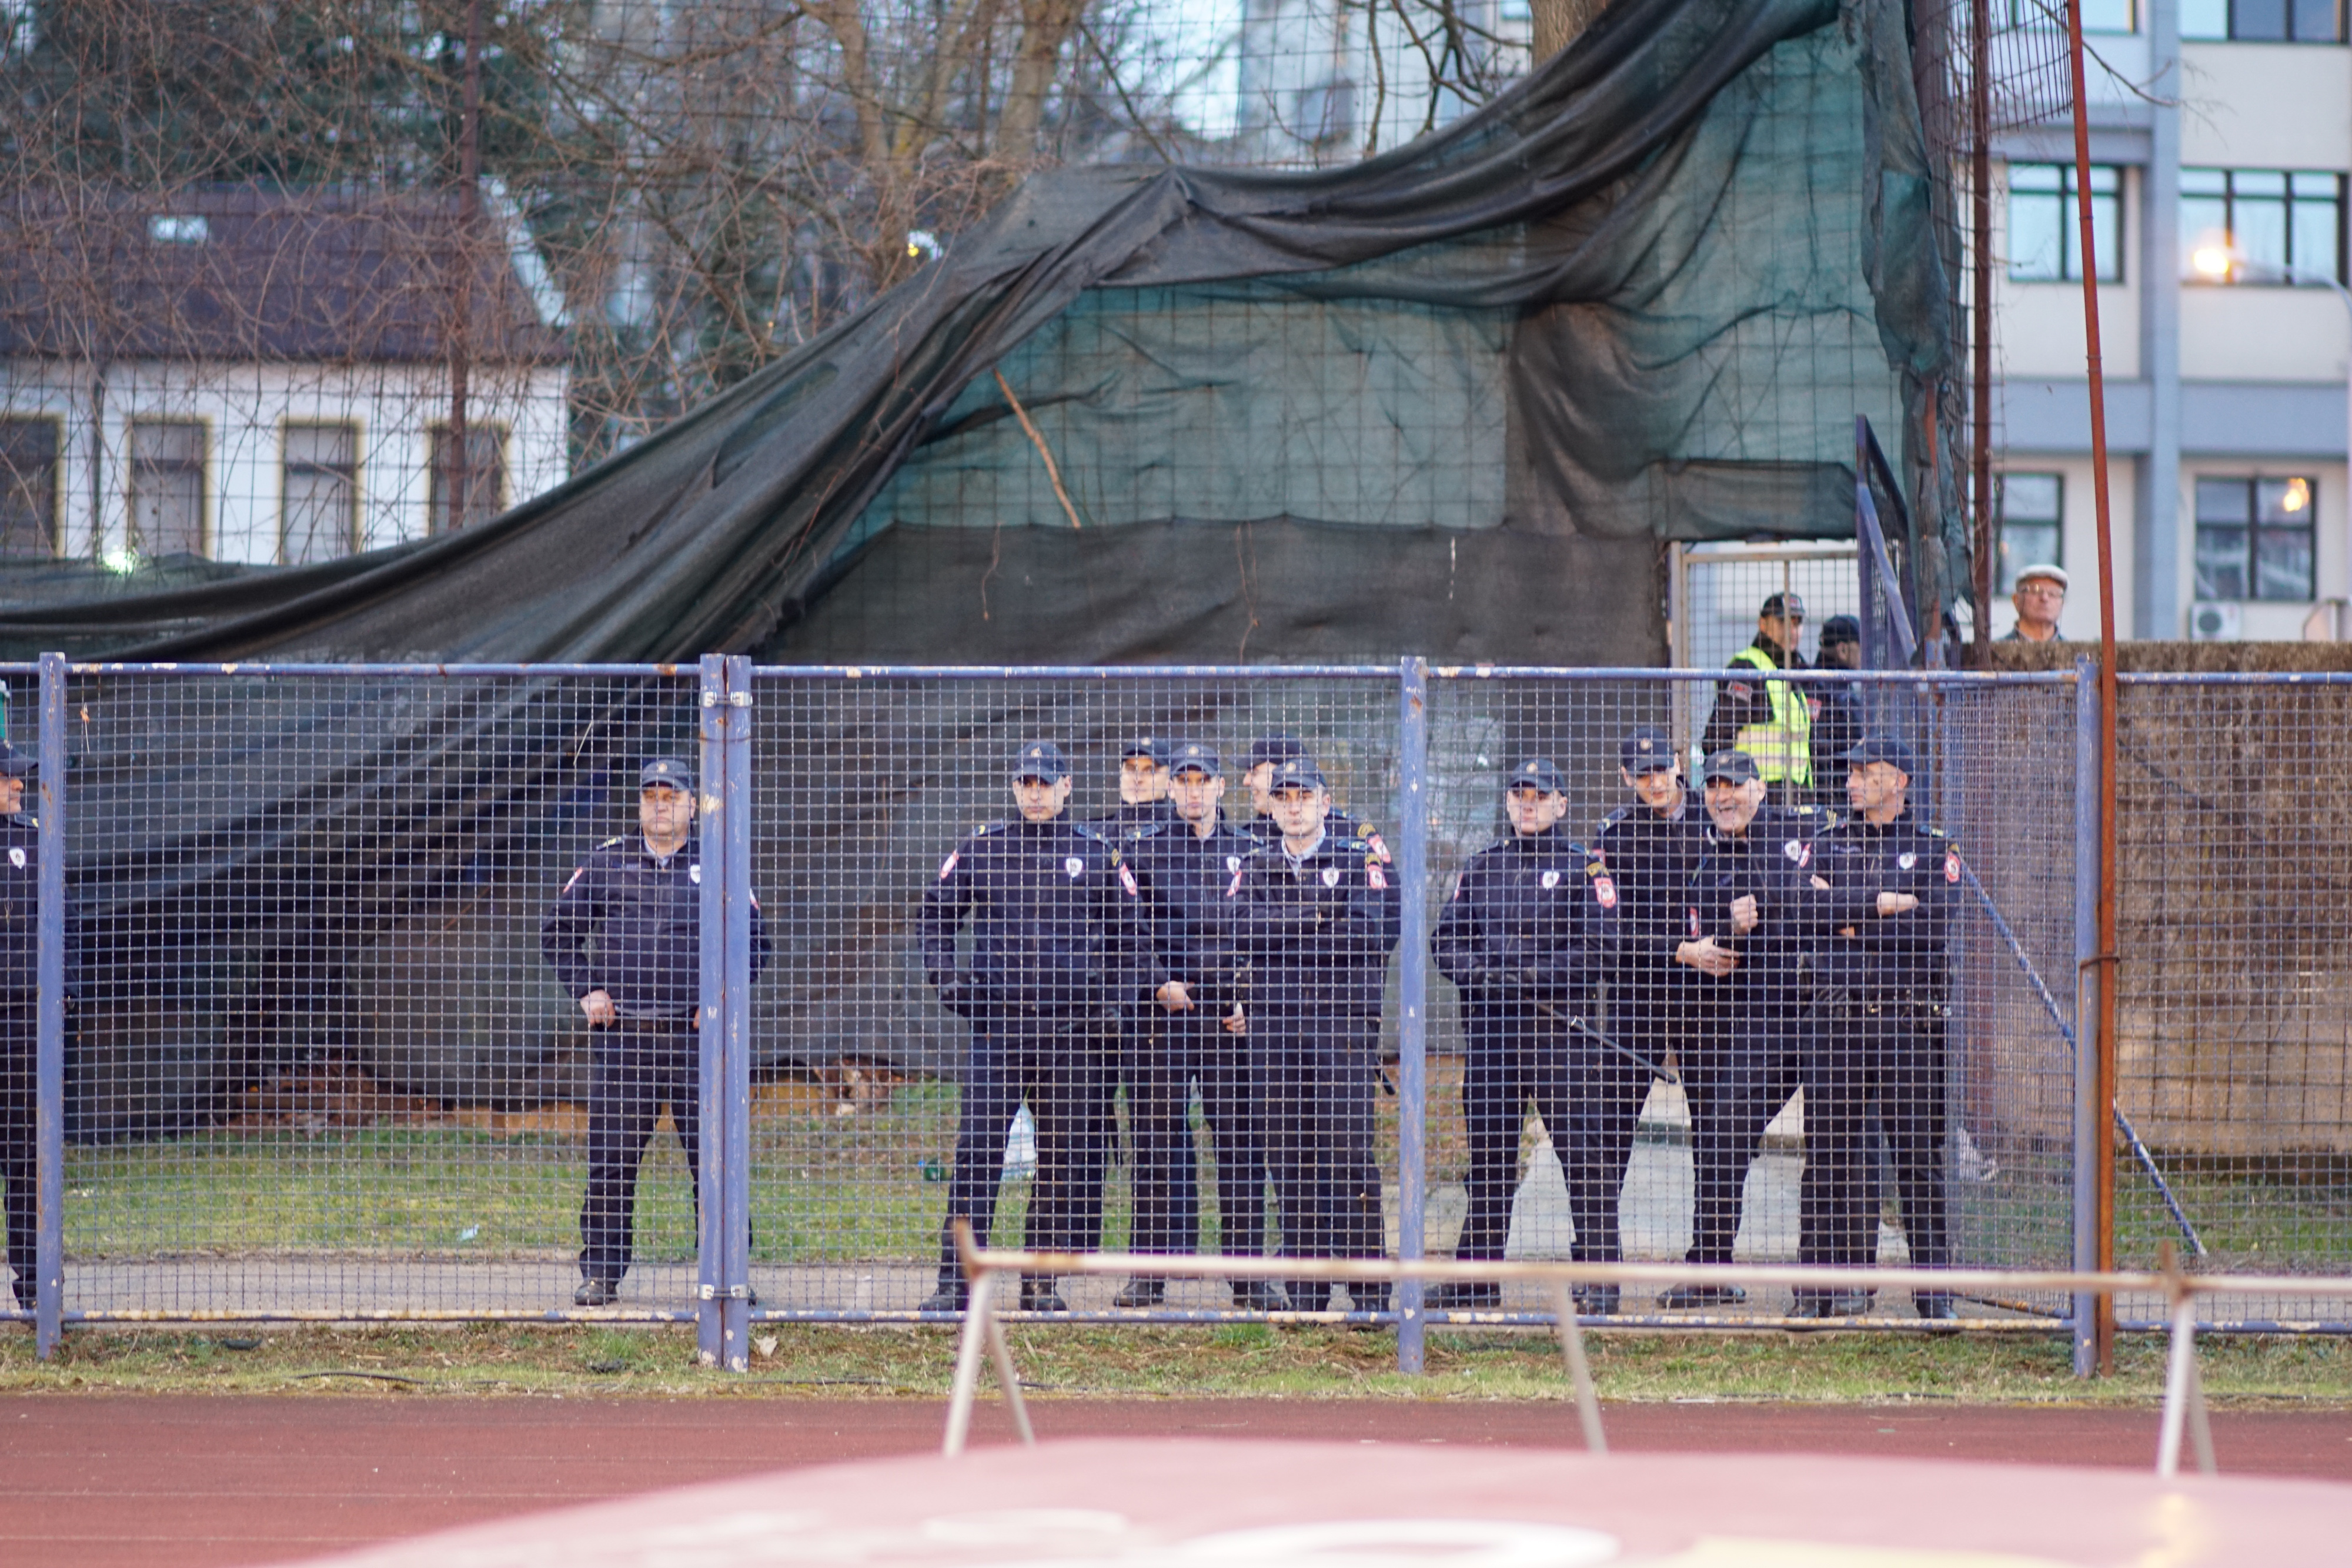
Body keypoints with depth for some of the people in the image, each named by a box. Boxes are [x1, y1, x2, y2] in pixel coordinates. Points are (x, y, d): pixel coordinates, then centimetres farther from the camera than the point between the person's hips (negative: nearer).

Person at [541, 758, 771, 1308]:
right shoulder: (606, 862, 9)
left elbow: (756, 942, 14)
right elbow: (557, 929, 15)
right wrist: (585, 990, 4)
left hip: (695, 1034, -1)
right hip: (620, 1032, 1)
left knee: (713, 1156, -2)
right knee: (610, 1159, 2)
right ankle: (600, 1272, 9)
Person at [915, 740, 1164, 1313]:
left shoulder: (1096, 854, 9)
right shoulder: (981, 849, 9)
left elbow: (1128, 933, 16)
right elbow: (933, 916, 16)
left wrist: (1152, 986, 3)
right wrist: (946, 975, 2)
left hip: (1070, 1030, 1)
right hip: (997, 1024, -1)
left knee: (1063, 1157, 4)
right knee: (978, 1149, -7)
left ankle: (1042, 1281, 11)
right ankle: (955, 1279, -6)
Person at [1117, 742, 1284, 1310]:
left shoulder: (1248, 852, 12)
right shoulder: (1144, 851, 9)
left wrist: (1251, 1002, -2)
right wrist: (1158, 985, -7)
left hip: (1233, 1014, 1)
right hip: (1163, 1012, -1)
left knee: (1241, 1139, -2)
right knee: (1157, 1138, -1)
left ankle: (1248, 1274, 2)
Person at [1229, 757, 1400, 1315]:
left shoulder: (1361, 862, 4)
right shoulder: (1255, 868, 15)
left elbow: (1379, 927, -11)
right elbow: (1240, 928, 1)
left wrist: (1285, 931, -10)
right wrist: (1316, 920, -9)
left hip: (1344, 1023, -4)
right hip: (1275, 1025, 4)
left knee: (1349, 1154, -9)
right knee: (1289, 1158, 3)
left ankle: (1369, 1290, -6)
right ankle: (1306, 1292, 8)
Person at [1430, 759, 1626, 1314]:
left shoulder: (1582, 868, 3)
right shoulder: (1482, 867, 17)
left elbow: (1597, 951, -6)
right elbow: (1447, 938, 14)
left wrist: (1532, 976, -16)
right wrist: (1474, 971, -6)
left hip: (1560, 1024, -4)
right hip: (1488, 1024, 4)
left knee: (1585, 1155, -8)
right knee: (1488, 1157, 9)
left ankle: (1600, 1278, -5)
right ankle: (1477, 1276, 15)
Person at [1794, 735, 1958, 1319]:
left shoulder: (1934, 850, 7)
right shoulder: (1828, 845, 14)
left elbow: (1938, 927, -8)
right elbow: (1811, 905, -6)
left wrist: (1856, 926, -6)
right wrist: (1886, 904, -10)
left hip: (1910, 1015, -2)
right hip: (1837, 1016, 2)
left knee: (1919, 1150, -3)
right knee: (1831, 1149, 1)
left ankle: (1934, 1283, 1)